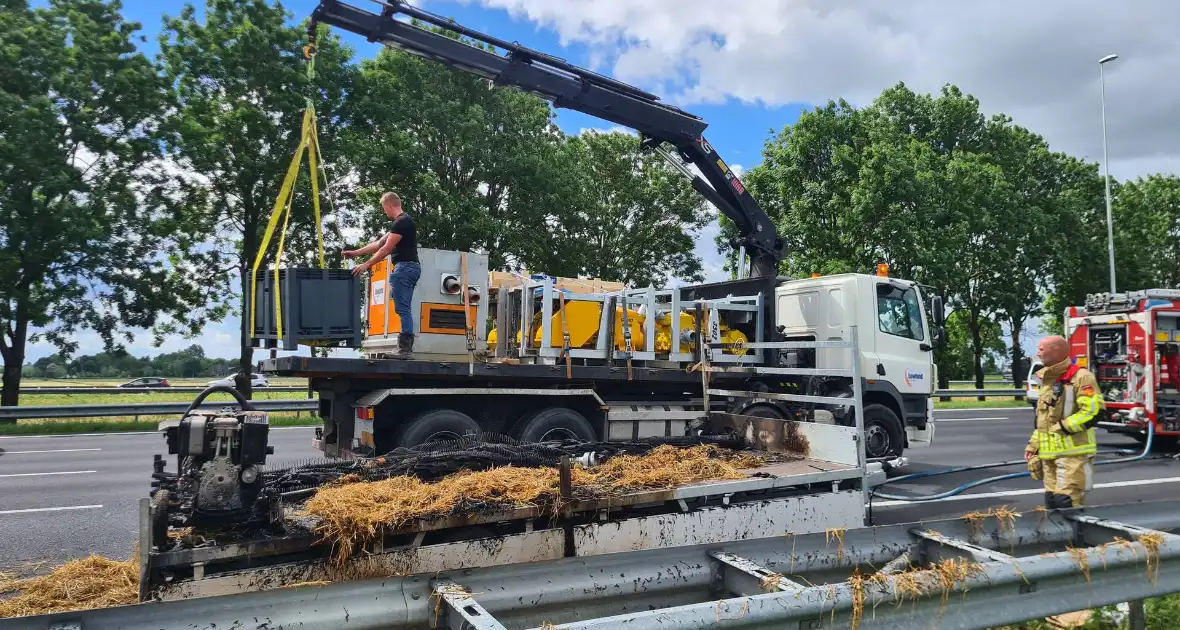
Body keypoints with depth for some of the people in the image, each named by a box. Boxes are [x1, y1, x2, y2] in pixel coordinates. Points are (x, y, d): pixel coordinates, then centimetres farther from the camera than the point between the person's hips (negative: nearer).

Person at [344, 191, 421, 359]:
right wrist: (355, 253, 26)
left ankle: (404, 349, -13)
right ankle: (406, 348, 12)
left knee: (402, 309, -12)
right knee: (404, 310, 11)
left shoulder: (401, 222, -11)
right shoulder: (402, 221, 22)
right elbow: (379, 243, 26)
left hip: (405, 267, -11)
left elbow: (386, 249, -15)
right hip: (409, 267, 11)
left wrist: (366, 265, -11)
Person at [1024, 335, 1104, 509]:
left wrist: (1061, 428, -16)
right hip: (1050, 454, 8)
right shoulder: (1047, 379, 18)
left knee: (1067, 505, -12)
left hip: (1072, 453, -8)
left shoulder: (1080, 377, -9)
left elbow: (1093, 412, -19)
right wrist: (1033, 446, 18)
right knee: (1052, 503, 11)